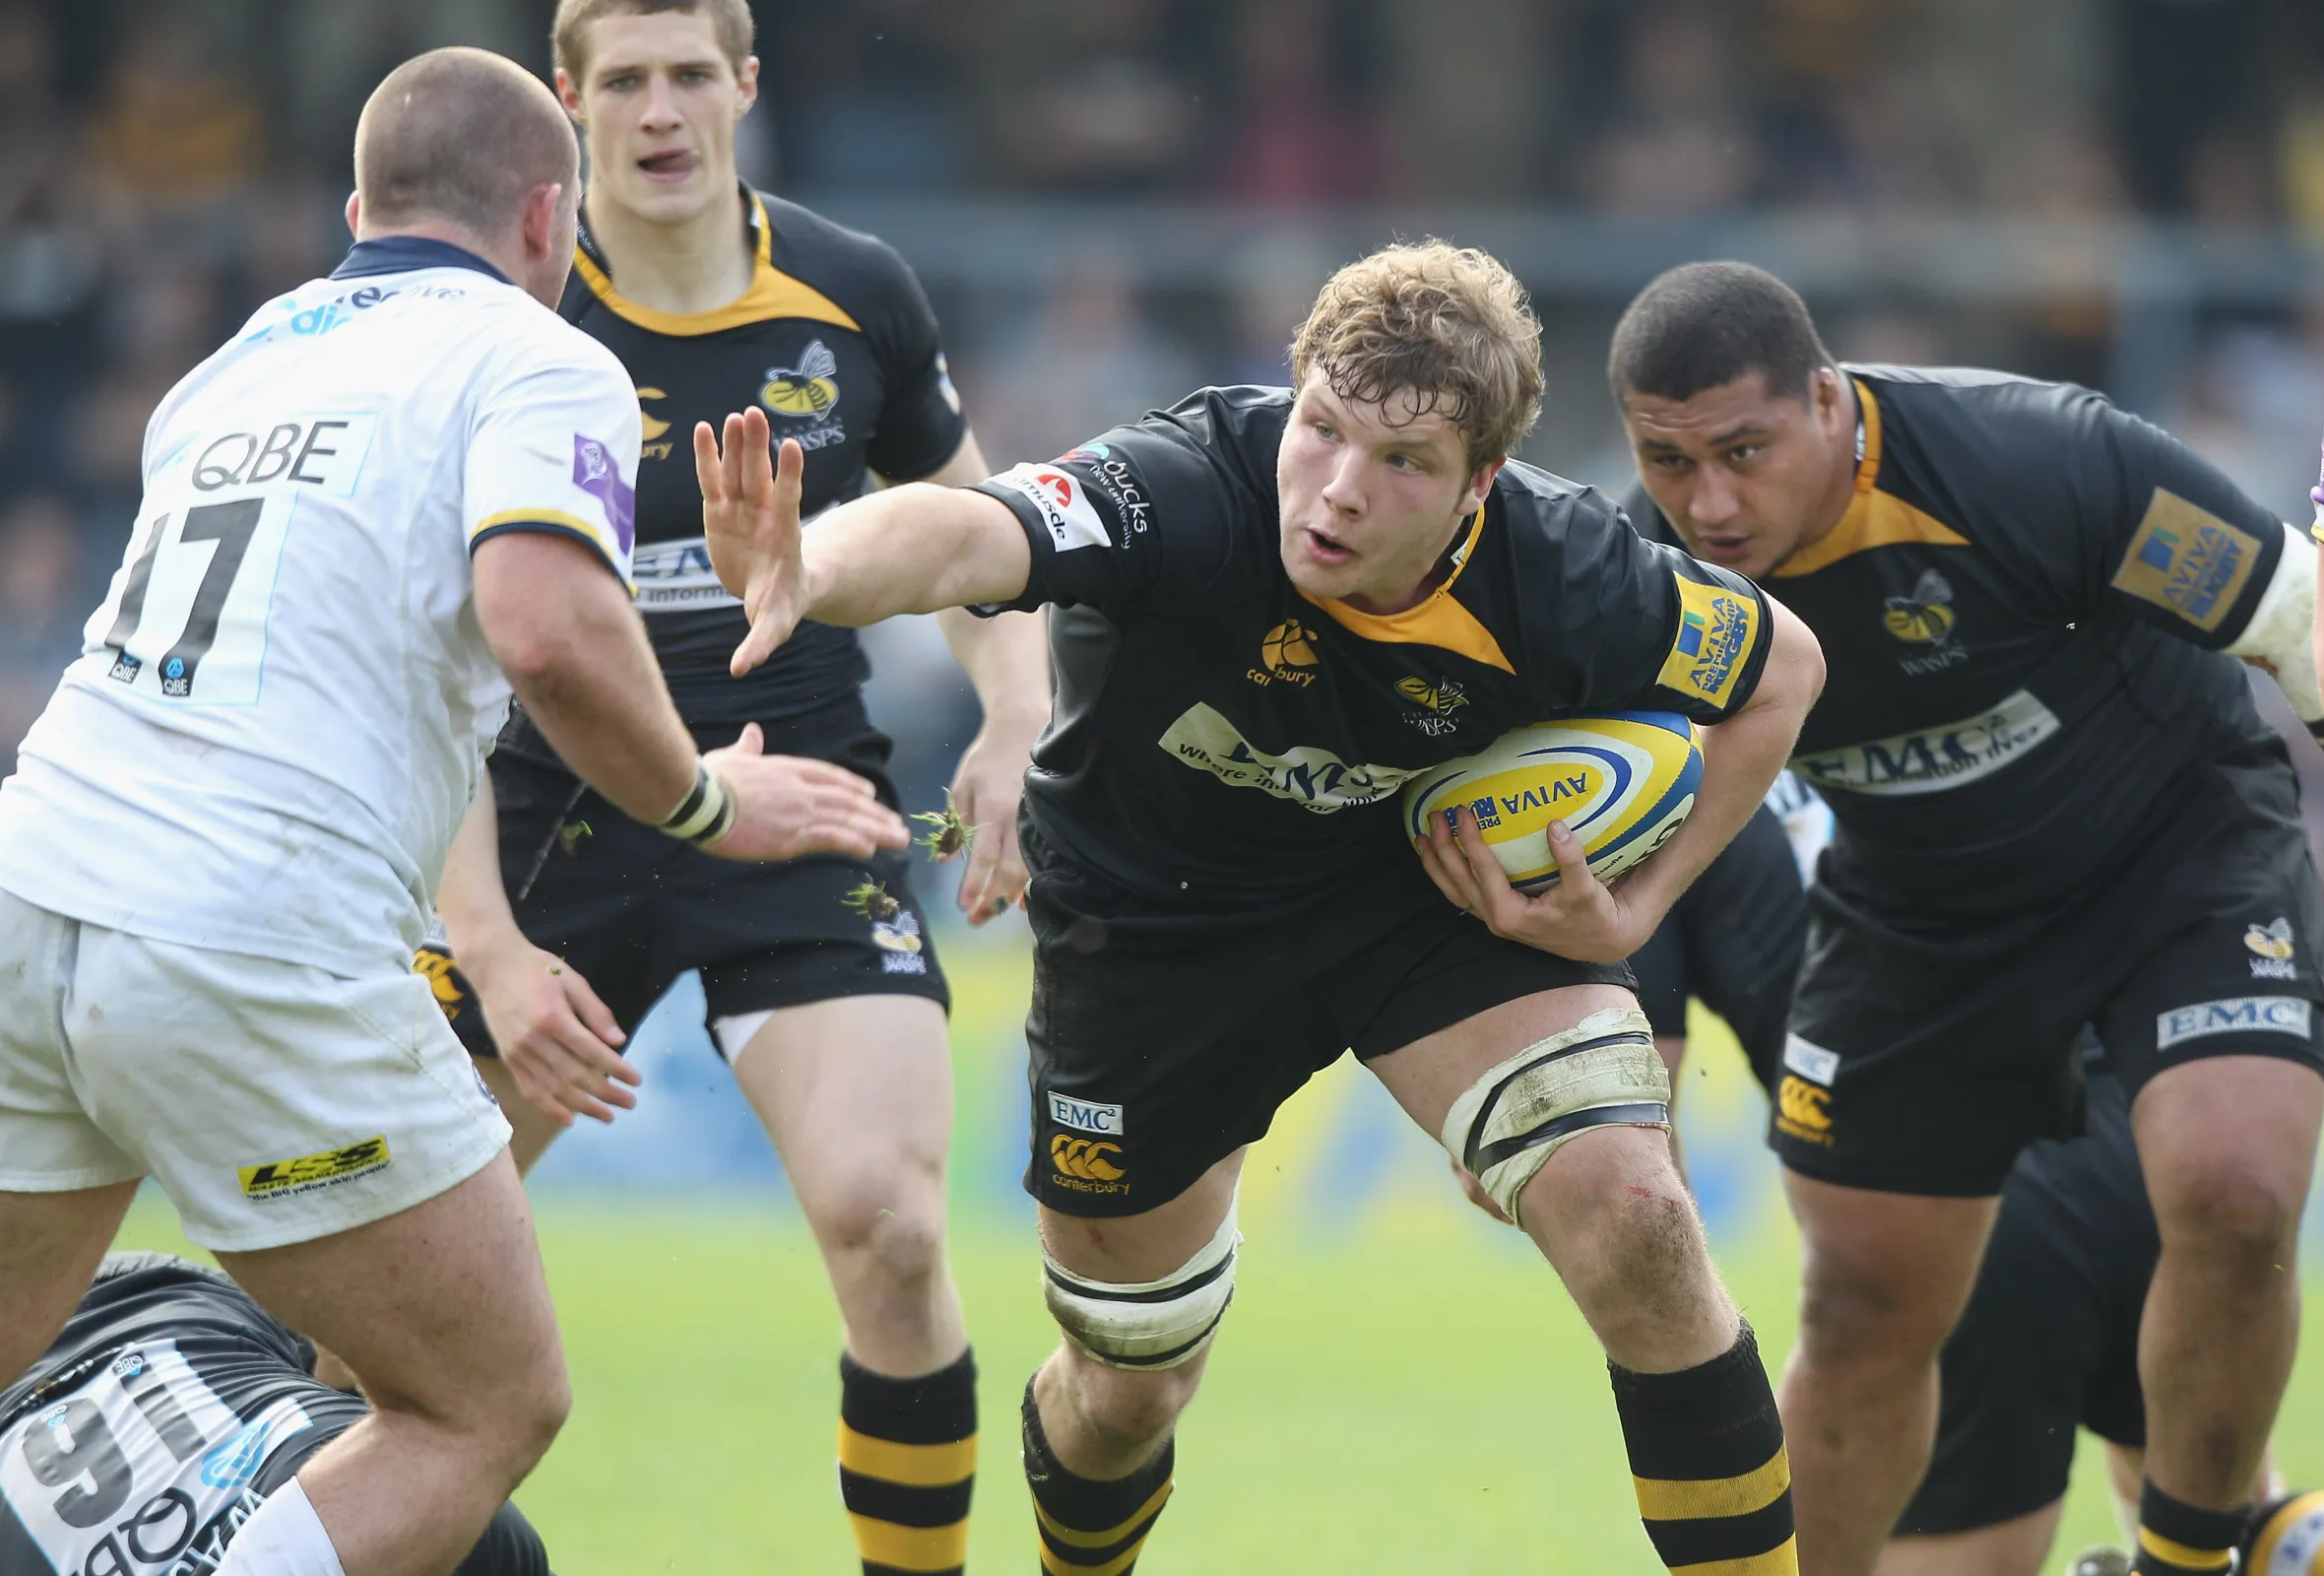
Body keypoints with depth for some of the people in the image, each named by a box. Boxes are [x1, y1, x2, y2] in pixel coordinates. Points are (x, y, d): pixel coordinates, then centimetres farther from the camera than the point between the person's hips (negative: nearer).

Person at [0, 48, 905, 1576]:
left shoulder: (239, 361, 23)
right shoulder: (542, 363, 1)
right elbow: (551, 631, -17)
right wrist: (702, 802, -1)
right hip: (261, 962, -6)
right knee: (493, 1408, 9)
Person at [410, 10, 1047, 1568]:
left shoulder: (855, 297, -1)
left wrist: (1016, 722, -2)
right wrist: (488, 945, -19)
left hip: (806, 818, 0)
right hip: (560, 813, 0)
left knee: (885, 1224, -20)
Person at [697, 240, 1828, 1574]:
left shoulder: (1563, 581, -28)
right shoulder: (1189, 494, -36)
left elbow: (1779, 668, -8)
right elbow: (966, 535, -56)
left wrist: (1633, 908, -14)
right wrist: (809, 575, -77)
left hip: (1432, 876, 1)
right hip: (1154, 910, -1)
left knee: (1631, 1216, -21)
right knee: (1128, 1387, 12)